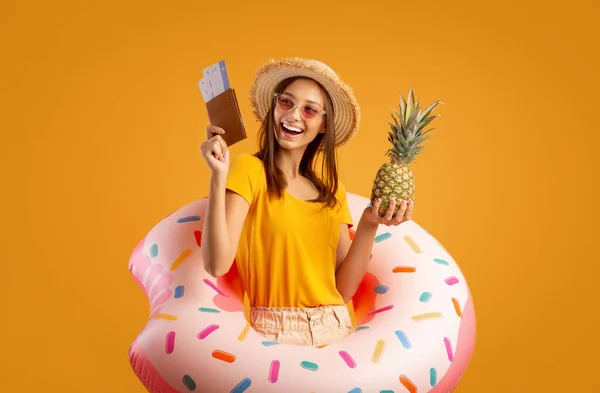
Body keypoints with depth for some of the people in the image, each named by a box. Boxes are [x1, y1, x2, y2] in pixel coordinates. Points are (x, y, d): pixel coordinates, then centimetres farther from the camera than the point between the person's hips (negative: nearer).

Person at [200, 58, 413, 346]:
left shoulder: (333, 191, 12)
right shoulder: (249, 169, -3)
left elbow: (344, 289, 7)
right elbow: (216, 265, -15)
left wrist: (368, 226, -4)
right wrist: (218, 177, -20)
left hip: (337, 332, 5)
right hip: (275, 335, -4)